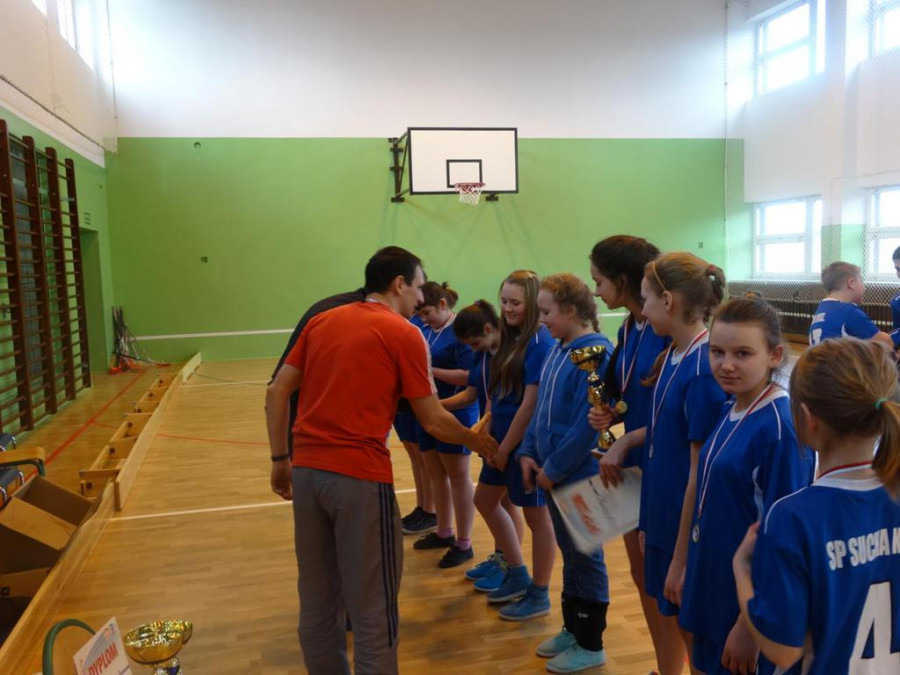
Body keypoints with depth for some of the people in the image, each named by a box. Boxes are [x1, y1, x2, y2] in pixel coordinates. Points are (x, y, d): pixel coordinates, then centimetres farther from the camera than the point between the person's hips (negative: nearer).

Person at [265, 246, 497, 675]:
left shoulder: (320, 322, 13)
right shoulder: (404, 334, -3)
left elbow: (276, 393, 11)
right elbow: (433, 422, -2)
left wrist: (280, 460, 16)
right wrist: (477, 442, 15)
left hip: (307, 470, 6)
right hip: (360, 475, -6)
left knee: (318, 599, 18)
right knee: (371, 607, 7)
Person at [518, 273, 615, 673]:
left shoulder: (596, 353, -20)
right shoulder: (557, 349, 7)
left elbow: (588, 424, -23)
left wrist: (554, 468, -17)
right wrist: (529, 453, 4)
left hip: (580, 475, -8)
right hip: (553, 472, 8)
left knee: (586, 557, 8)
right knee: (569, 554, 20)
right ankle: (573, 629, 37)